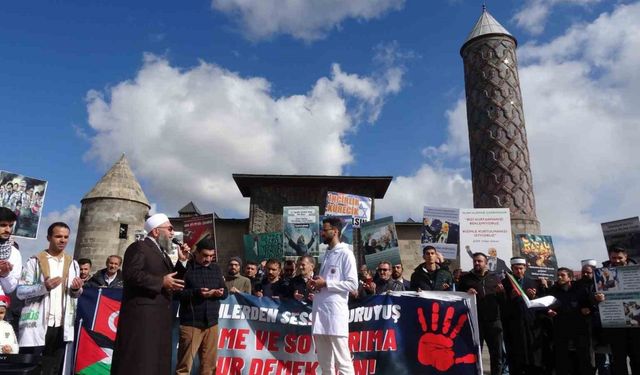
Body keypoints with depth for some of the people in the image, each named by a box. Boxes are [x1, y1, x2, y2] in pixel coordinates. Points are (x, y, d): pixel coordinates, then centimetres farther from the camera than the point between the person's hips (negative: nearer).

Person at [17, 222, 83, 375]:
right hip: (36, 326, -4)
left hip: (61, 327, 4)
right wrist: (44, 287, -23)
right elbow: (20, 292, -7)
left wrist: (76, 289, -5)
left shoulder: (73, 264, 11)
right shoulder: (35, 261, -1)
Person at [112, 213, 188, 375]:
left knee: (157, 361, 11)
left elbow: (173, 278, 20)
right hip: (142, 315, -9)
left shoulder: (162, 253, 22)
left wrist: (181, 260, 9)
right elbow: (130, 274, -20)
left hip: (160, 316, 9)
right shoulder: (139, 247, -6)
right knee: (138, 362, -6)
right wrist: (161, 282, -20)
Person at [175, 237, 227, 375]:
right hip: (191, 324, -5)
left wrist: (220, 292, -9)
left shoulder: (216, 269, 13)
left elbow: (225, 291, 13)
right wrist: (197, 292, -22)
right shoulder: (185, 267, -3)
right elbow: (177, 291, -11)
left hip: (211, 323, 5)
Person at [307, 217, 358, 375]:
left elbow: (353, 284, -11)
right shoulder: (327, 254, 19)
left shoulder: (345, 254, -5)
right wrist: (315, 284, 6)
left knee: (343, 362, -3)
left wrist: (325, 283, -12)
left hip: (335, 313, -8)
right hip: (320, 311, 8)